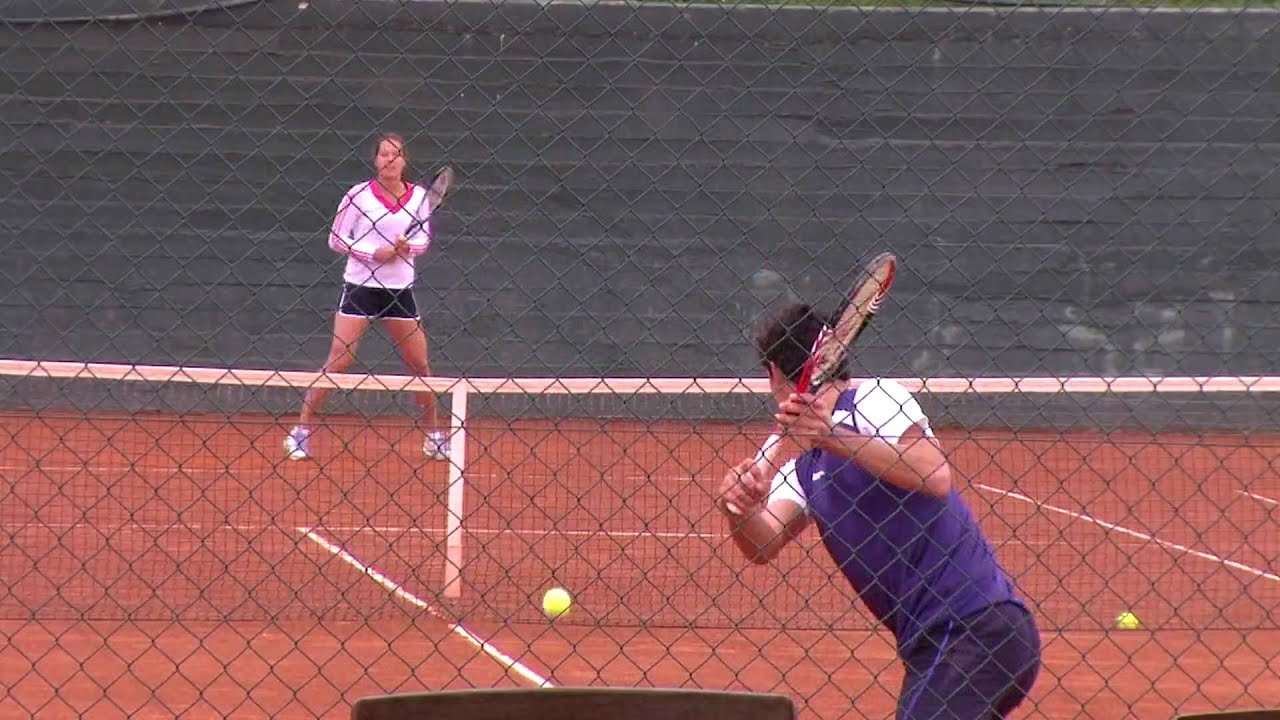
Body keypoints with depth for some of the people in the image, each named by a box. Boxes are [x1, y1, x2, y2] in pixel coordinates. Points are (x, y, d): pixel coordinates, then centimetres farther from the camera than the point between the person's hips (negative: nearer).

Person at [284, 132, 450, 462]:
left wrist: (408, 247, -12)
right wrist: (373, 253, -15)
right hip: (360, 286, -3)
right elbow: (337, 239, -2)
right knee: (339, 362, -8)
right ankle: (301, 429, -2)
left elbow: (423, 240, 11)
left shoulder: (418, 196, 3)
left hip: (400, 289, 3)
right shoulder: (359, 195, -6)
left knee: (420, 366, 7)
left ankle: (434, 435, 22)